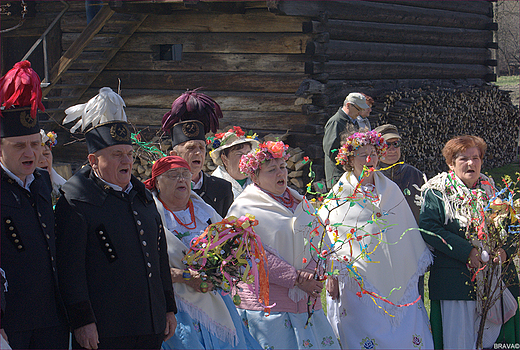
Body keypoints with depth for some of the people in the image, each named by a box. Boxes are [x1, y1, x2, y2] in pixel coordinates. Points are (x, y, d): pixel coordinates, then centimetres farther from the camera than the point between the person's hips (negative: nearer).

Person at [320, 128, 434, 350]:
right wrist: (332, 273, -7)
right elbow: (327, 235, 0)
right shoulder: (339, 195, 2)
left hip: (395, 279, 3)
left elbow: (408, 232, 17)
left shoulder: (391, 191, 11)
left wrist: (419, 268, 16)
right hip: (356, 279, -3)